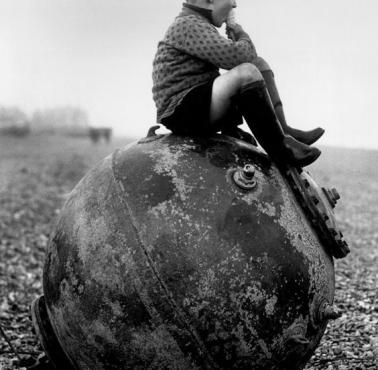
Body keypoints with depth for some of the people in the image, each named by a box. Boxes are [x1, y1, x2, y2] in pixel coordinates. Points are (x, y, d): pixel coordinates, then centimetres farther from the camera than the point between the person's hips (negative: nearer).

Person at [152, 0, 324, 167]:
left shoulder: (198, 25, 22)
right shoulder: (187, 24, -11)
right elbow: (234, 56, -23)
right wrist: (242, 36, -2)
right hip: (182, 113, -11)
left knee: (260, 64, 11)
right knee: (247, 72, -31)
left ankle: (283, 129, -5)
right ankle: (279, 148, -22)